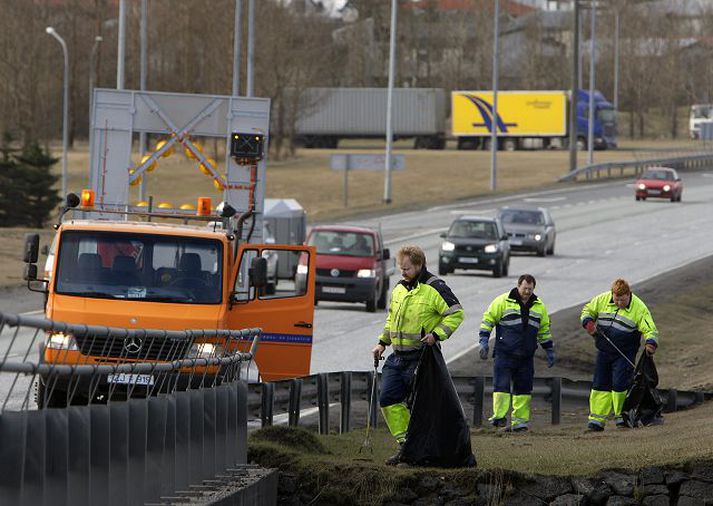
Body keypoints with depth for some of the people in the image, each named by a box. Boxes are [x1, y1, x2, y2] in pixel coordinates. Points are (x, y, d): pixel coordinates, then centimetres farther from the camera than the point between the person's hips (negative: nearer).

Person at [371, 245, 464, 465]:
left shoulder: (435, 288, -9)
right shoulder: (399, 289, 14)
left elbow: (456, 314, -11)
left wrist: (436, 334, -20)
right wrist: (383, 343, 18)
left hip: (421, 356, -7)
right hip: (398, 357, 7)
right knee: (388, 400, -2)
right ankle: (404, 443, 3)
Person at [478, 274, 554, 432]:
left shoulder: (539, 306, 12)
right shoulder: (503, 301, -1)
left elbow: (544, 330, 23)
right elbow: (488, 320, 2)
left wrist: (549, 351, 22)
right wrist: (484, 342, -6)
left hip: (526, 357, 4)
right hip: (504, 353, -4)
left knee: (523, 388, 4)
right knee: (501, 385, -12)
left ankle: (519, 421, 8)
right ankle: (499, 417, -12)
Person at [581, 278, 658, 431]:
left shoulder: (639, 308, -12)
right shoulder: (602, 300, -2)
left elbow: (650, 331, -13)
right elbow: (588, 310, 15)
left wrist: (651, 343, -34)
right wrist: (588, 322, -7)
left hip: (624, 354, -4)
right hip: (603, 352, 4)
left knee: (619, 384, -11)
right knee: (600, 385, 5)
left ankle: (622, 416, 5)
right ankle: (597, 419, 11)